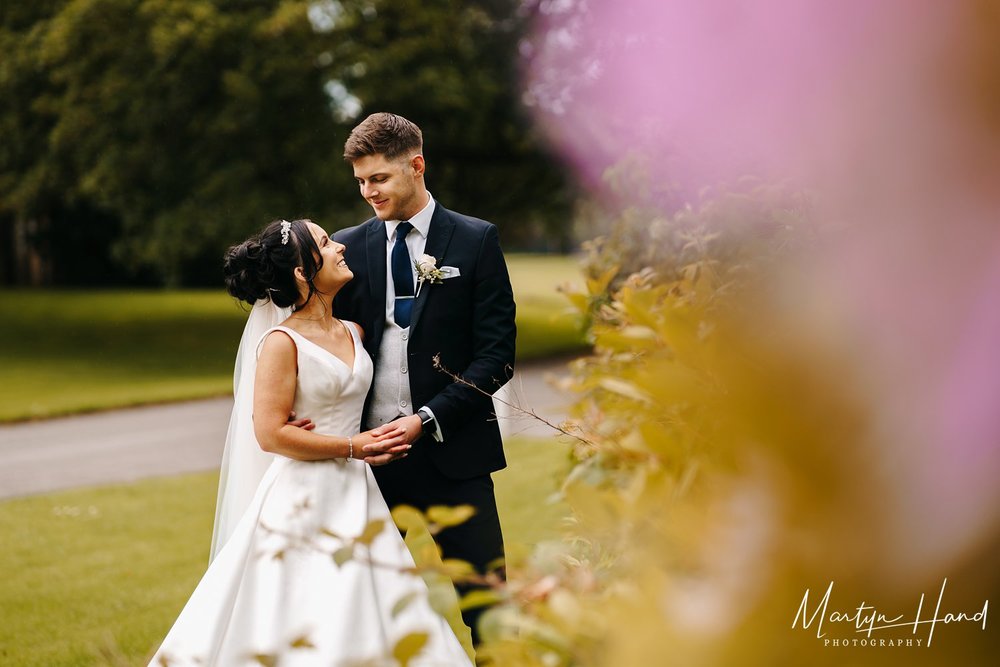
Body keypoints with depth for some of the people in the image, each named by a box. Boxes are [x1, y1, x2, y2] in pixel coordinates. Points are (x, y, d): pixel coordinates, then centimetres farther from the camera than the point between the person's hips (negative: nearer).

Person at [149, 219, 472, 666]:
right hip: (305, 499, -7)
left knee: (364, 622, 7)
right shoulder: (282, 343, -12)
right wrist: (353, 447, -13)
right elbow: (270, 434, -17)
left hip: (356, 496, 7)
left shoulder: (354, 333, 9)